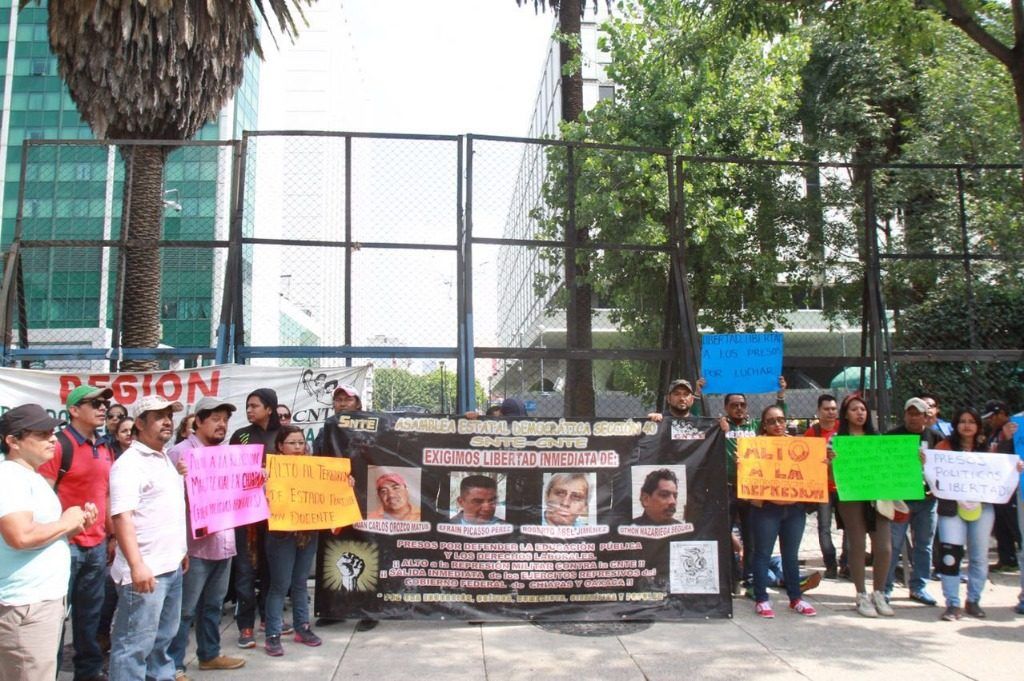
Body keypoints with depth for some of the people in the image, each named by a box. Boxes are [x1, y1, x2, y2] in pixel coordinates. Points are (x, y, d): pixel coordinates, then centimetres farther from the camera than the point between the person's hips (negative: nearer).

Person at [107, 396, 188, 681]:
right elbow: (122, 517, -22)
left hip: (171, 566, 9)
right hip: (145, 569, -9)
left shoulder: (165, 459, 15)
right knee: (135, 644, -3)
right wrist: (137, 566, -29)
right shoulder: (130, 463, -13)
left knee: (163, 636, 20)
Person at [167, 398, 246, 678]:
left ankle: (209, 654, 32)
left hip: (223, 542, 7)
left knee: (213, 604, 19)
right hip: (195, 544, -7)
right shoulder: (180, 452, -10)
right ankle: (173, 666, 11)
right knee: (185, 609, 1)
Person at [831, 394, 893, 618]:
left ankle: (879, 594, 17)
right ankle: (862, 596, 13)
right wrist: (830, 460, -25)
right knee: (858, 546, 1)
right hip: (851, 497, -4)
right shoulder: (837, 438, 0)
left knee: (884, 548, 0)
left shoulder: (876, 437, 13)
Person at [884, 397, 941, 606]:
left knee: (923, 545, 11)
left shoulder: (935, 437, 7)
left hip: (927, 498, 4)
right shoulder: (893, 436, -1)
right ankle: (885, 587, 4)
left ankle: (918, 587, 22)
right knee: (893, 544, -3)